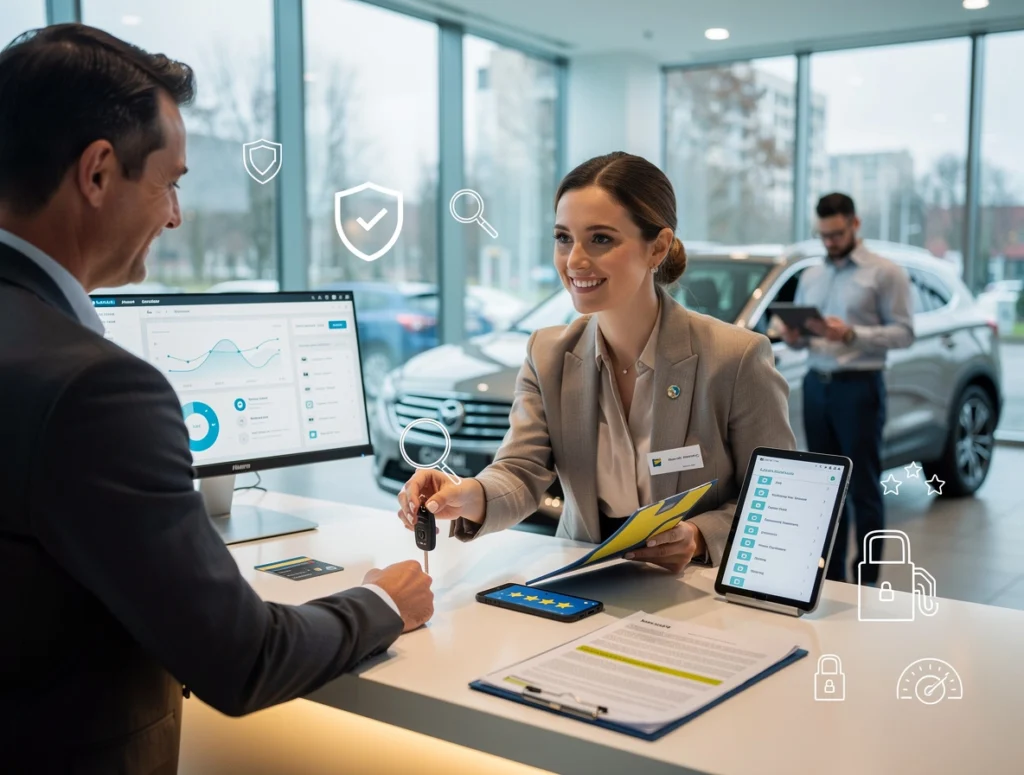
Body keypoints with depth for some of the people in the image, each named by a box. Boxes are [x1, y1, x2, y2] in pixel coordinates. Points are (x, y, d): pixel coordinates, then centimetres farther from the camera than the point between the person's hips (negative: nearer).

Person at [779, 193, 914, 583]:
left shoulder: (884, 273, -2)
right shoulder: (810, 277, 16)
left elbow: (903, 332, -9)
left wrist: (851, 334, -22)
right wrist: (794, 338, -6)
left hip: (858, 387, -5)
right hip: (816, 386, 5)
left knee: (864, 488, -1)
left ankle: (867, 578, 8)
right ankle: (830, 576, 18)